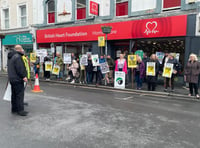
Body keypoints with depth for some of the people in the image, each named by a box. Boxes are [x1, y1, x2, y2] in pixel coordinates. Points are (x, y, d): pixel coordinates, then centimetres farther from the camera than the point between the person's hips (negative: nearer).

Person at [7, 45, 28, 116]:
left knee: (14, 94, 15)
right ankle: (20, 110, -4)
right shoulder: (17, 56, -16)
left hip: (12, 78, 10)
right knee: (20, 95, -6)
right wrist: (24, 76, -18)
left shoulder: (10, 57, 17)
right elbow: (20, 68, -22)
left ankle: (14, 109, 23)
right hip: (18, 79, -10)